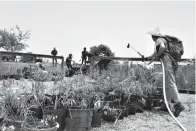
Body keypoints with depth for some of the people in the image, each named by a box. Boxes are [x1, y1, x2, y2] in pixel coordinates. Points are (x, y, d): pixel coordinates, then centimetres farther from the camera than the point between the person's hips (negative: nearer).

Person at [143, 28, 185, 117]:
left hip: (168, 62, -10)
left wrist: (158, 55, -8)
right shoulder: (163, 40, 27)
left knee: (171, 84, -14)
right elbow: (156, 53, 35)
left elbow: (162, 47, -25)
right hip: (172, 63, 10)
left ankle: (178, 105, -18)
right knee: (167, 85, 11)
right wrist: (147, 58, 40)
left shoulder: (159, 40, -2)